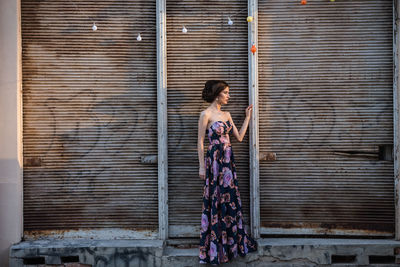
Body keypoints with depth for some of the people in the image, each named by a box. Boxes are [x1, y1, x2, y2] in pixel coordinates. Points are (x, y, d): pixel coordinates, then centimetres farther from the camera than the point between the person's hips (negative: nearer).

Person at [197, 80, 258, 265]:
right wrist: (202, 166, -11)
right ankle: (215, 248, 11)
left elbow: (239, 137, 14)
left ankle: (232, 242, 24)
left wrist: (248, 117, 15)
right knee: (216, 202, -1)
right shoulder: (206, 114, -7)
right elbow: (200, 142, -8)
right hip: (214, 161, -7)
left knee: (230, 200, 11)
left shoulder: (227, 115, 14)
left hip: (228, 161, 7)